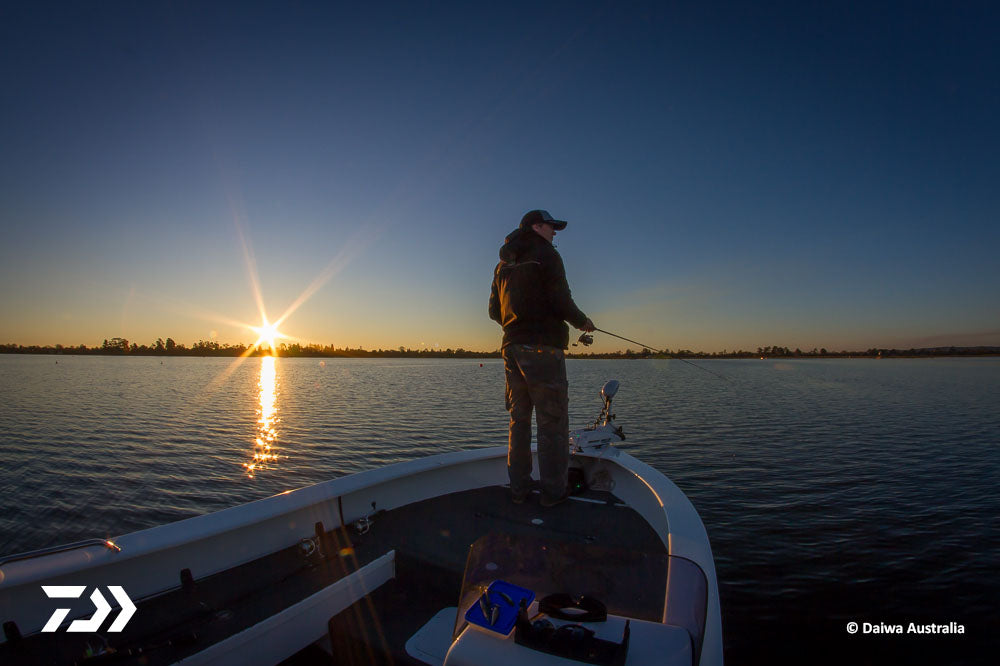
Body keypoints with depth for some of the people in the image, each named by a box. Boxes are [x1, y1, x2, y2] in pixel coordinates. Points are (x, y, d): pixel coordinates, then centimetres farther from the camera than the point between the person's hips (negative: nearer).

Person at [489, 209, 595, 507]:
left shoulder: (504, 264, 18)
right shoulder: (546, 255, -4)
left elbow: (494, 310, 17)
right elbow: (561, 302, -13)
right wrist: (583, 321, 4)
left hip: (512, 347, 7)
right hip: (543, 347, -7)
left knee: (519, 419, 12)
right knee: (552, 421, 0)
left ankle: (518, 488, 17)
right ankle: (552, 490, 6)